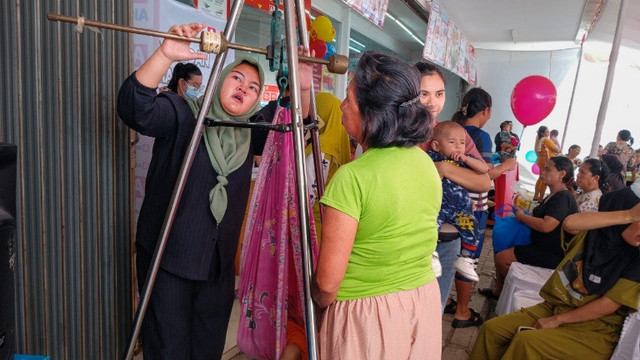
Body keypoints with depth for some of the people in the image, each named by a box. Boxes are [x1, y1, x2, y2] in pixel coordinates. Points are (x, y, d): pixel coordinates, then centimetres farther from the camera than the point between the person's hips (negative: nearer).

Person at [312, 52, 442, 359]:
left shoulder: (352, 177, -25)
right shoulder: (427, 163, -2)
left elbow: (326, 284, -21)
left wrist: (320, 304, -1)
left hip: (366, 315, -6)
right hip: (426, 304, 7)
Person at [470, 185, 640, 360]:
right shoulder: (591, 233, -1)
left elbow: (608, 305, -15)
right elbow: (569, 223, -25)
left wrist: (557, 320, -12)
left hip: (594, 329, -5)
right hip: (555, 305, 5)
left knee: (527, 341, -27)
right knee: (491, 329, -8)